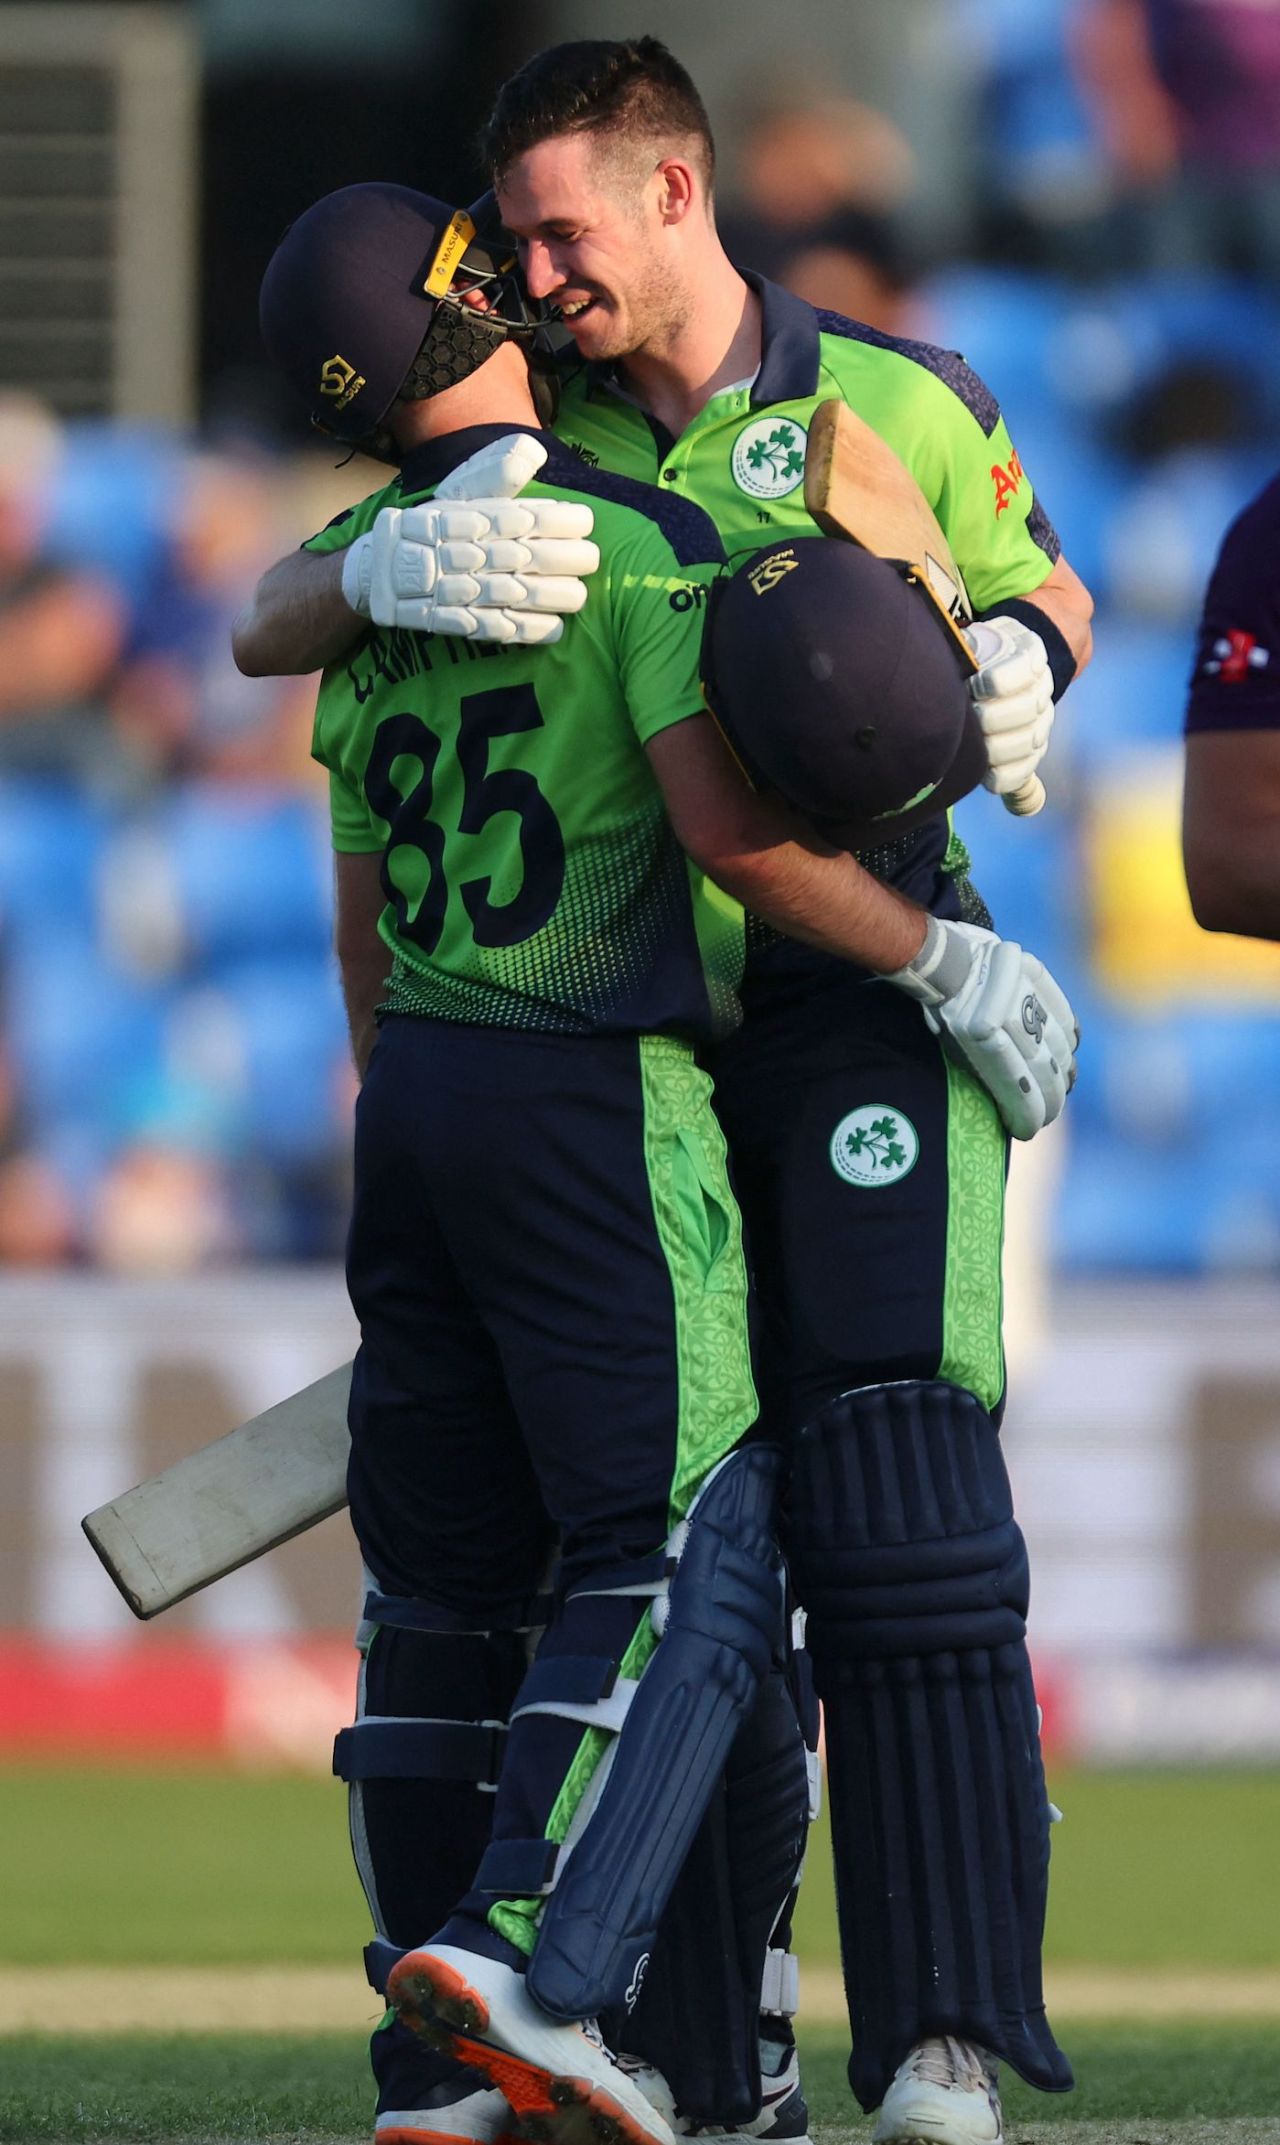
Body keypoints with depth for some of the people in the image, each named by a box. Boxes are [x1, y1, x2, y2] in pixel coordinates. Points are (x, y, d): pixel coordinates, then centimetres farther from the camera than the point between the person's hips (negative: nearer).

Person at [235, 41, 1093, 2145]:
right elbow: (264, 629, 3)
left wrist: (1019, 668, -9)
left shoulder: (895, 406, 0)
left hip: (870, 1003, -4)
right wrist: (384, 572, -21)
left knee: (901, 1502, -15)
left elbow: (1047, 591, 16)